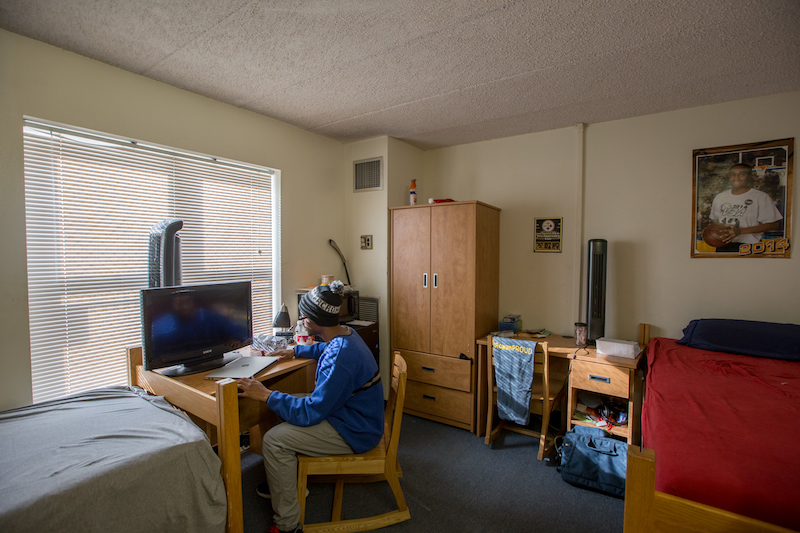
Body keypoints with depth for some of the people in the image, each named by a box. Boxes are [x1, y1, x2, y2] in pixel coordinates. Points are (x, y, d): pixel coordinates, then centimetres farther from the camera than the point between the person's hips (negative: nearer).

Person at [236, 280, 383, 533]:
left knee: (273, 441, -13)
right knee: (287, 404, 18)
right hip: (353, 412, 10)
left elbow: (311, 412, -27)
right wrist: (295, 351, 26)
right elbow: (324, 349, 25)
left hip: (355, 432, -10)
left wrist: (266, 395, -23)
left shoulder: (339, 357, -32)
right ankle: (287, 481, 34)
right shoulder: (344, 333, -2)